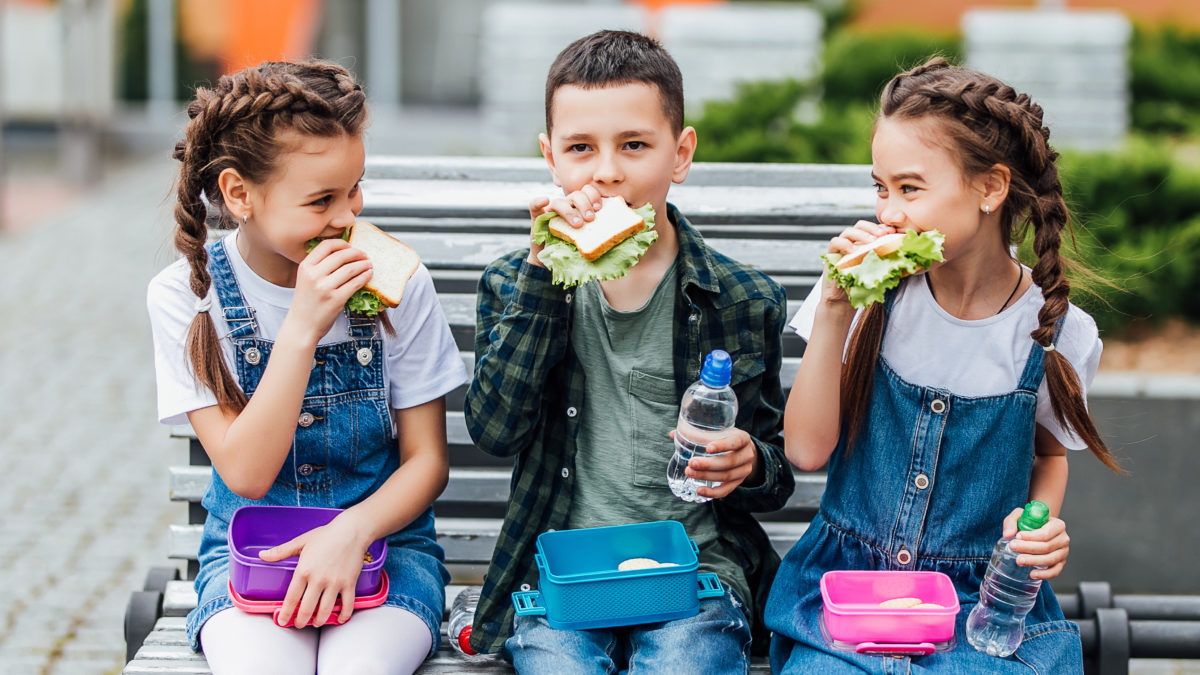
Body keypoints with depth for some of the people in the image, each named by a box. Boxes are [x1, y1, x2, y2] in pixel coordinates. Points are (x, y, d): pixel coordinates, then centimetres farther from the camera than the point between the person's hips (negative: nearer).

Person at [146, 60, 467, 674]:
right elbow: (246, 474, -15)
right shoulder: (184, 295, -8)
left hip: (379, 537, 0)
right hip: (249, 550, 0)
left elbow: (427, 460, 0)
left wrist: (352, 531, -21)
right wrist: (301, 330, -25)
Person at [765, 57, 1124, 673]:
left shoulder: (1056, 333, -4)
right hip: (846, 579, 0)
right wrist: (833, 311, -14)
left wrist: (1044, 526, -6)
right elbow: (807, 450, -7)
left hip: (984, 603, 0)